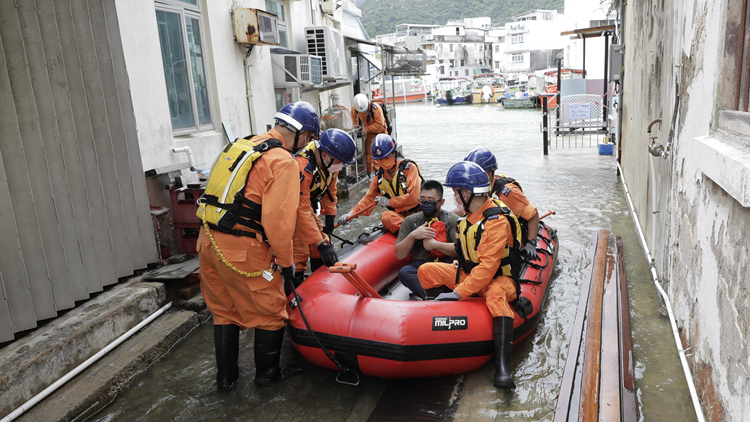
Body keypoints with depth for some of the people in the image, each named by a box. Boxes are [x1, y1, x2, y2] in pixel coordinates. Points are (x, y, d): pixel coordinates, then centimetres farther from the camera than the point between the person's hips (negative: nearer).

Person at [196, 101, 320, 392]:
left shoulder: (244, 144, 13)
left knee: (224, 312, 22)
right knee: (270, 313, 12)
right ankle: (267, 374, 28)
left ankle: (225, 378, 34)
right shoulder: (283, 161, -13)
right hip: (242, 250, -8)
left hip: (209, 242, 9)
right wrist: (286, 261, -6)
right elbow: (279, 220, -19)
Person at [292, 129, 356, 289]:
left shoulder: (330, 162, -12)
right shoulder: (303, 167, -38)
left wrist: (330, 216, 4)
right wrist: (321, 244, -37)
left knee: (322, 241, 11)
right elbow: (302, 211, -38)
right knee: (299, 251, -14)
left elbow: (330, 190, 7)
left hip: (308, 205, 8)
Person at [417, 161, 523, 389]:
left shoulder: (497, 221, -24)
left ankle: (502, 366, -50)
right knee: (426, 271, 1)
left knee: (495, 294, -43)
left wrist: (458, 293, -34)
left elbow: (488, 267, -32)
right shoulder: (470, 214, 5)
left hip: (499, 278, -9)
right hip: (470, 273, 9)